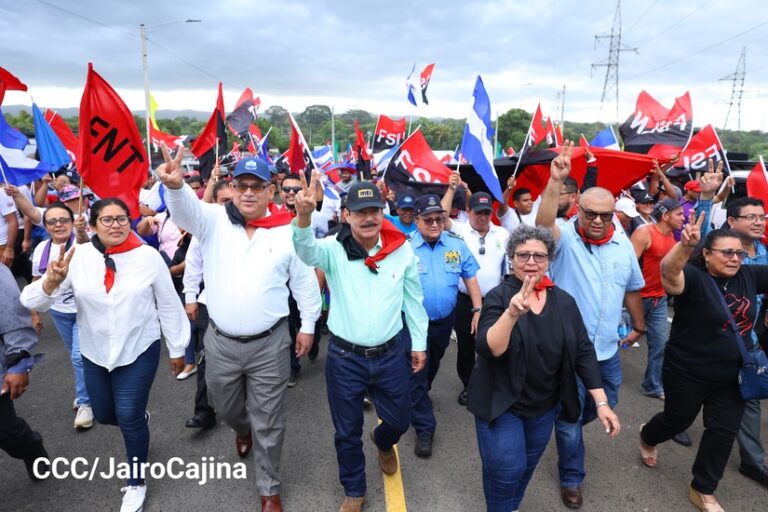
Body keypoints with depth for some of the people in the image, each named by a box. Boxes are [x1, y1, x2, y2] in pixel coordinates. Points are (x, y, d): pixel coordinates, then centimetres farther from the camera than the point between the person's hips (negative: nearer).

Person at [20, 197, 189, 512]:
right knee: (104, 415, 18)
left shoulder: (149, 256, -14)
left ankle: (136, 483, 26)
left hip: (139, 351, -3)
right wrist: (51, 281, -32)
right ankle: (139, 419, 54)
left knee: (129, 419, 1)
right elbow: (34, 303, -10)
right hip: (95, 353, 3)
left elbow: (168, 305, -5)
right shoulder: (79, 256, -10)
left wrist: (177, 348, 1)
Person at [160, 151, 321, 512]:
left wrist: (308, 325, 5)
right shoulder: (213, 220, -5)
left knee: (268, 422, 11)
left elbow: (304, 281, 1)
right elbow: (184, 208, -26)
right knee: (225, 407, 26)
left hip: (269, 344, -2)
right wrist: (174, 184, -48)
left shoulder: (287, 231, -7)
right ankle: (242, 428, 62)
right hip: (220, 341, 2)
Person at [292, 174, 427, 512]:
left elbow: (413, 298, 5)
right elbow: (306, 251, -35)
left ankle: (383, 442, 58)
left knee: (399, 420, 20)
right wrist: (303, 216, -55)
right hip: (345, 357, -1)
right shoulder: (334, 249, -12)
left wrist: (419, 343, 10)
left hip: (391, 353, 2)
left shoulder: (402, 249, -5)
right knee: (347, 431, 15)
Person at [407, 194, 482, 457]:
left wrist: (478, 311, 0)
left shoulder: (457, 244, -5)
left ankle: (418, 398, 54)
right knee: (416, 374, 3)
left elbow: (470, 278, 2)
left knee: (432, 366, 26)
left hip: (444, 320, 4)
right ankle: (424, 428, 18)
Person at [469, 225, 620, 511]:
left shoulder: (564, 302, -3)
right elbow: (488, 350, -26)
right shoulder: (498, 297, -14)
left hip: (544, 406, 4)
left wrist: (602, 402, -4)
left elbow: (583, 352, 1)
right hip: (502, 403, -4)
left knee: (527, 467, 18)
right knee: (506, 468, -6)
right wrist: (512, 313, -42)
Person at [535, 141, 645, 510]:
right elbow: (544, 223, -39)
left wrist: (639, 325, 23)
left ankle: (567, 428, 55)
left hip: (607, 349, 6)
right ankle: (571, 479, 30)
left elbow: (632, 288, 15)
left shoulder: (623, 245, 1)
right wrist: (555, 181, -51)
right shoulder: (565, 238, -15)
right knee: (569, 416, 9)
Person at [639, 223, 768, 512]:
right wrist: (685, 245, -63)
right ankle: (647, 438, 50)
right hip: (688, 374, -5)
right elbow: (668, 271, -44)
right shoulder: (693, 277, -22)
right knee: (678, 420, 15)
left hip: (732, 376, 6)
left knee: (724, 431, 12)